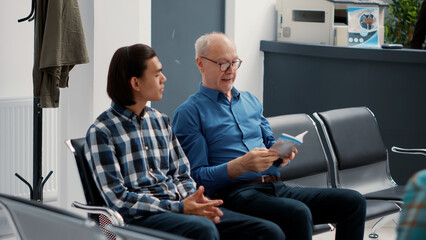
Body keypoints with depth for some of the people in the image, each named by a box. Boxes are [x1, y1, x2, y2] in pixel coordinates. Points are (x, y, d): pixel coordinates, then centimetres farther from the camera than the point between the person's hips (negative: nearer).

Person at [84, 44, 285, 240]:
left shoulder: (160, 121, 19)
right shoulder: (101, 132, -3)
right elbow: (118, 199, -9)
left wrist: (193, 199, -5)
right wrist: (178, 208, -16)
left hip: (180, 205, 7)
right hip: (140, 217, -7)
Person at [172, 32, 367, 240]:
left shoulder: (250, 101, 24)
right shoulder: (188, 113, 2)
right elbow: (197, 176, -6)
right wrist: (242, 165, -20)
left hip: (277, 188, 7)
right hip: (235, 193, -7)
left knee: (353, 201, -11)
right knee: (298, 213, -37)